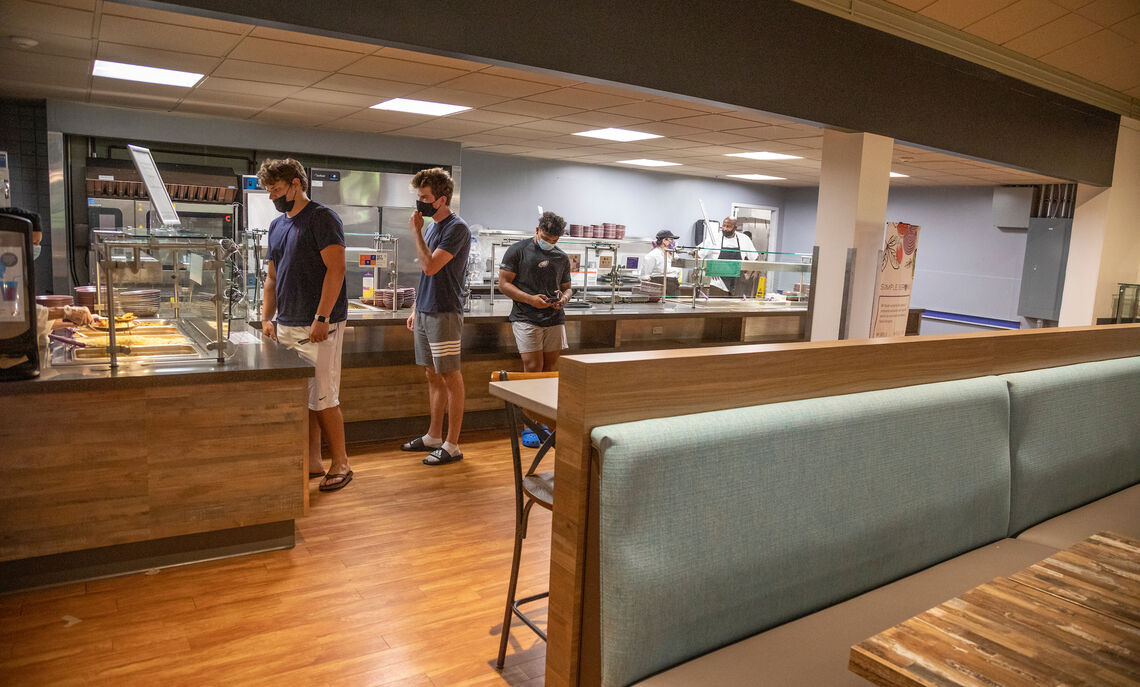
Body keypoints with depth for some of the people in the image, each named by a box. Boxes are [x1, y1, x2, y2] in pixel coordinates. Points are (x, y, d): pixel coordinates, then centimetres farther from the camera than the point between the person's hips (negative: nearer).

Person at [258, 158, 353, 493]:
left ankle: (340, 464, 6)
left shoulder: (322, 218, -7)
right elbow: (272, 278, 22)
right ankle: (312, 462, 20)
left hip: (318, 326, -8)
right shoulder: (277, 226, 17)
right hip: (287, 326, 8)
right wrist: (267, 318, 12)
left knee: (323, 398, -5)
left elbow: (335, 269, -15)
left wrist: (321, 318, -20)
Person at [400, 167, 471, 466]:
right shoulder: (431, 227, 16)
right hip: (425, 312, 9)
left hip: (444, 314, -9)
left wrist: (416, 231, -11)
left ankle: (452, 445, 3)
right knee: (433, 376, 14)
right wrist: (415, 310, 19)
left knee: (450, 378, -3)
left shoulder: (457, 228, -12)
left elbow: (430, 267, -21)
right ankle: (433, 436, 25)